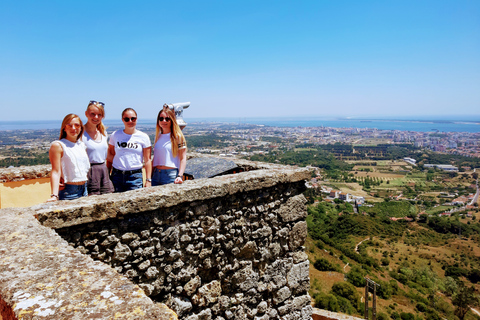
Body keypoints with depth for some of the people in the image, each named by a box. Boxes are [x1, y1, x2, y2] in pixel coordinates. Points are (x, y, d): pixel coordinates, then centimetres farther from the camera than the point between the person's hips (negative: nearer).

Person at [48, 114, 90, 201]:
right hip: (68, 192, -6)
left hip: (84, 190, 6)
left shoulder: (82, 145, 12)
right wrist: (54, 195, -24)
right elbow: (56, 172, -14)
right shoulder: (58, 145, -7)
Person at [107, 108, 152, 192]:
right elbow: (110, 157, 13)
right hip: (116, 175, 2)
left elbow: (148, 160, 3)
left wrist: (148, 180, -2)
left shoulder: (143, 137, 3)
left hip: (135, 176, -2)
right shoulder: (115, 135, 8)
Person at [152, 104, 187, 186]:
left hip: (171, 175, -5)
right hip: (156, 175, 5)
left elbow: (183, 159, -6)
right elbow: (155, 157, 17)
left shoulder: (177, 137, -3)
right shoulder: (158, 136, 13)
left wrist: (180, 176, -18)